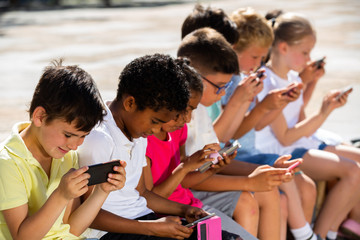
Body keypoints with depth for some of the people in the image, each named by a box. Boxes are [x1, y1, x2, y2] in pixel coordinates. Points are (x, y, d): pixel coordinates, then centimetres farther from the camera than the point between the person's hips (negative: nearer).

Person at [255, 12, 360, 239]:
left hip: (303, 144, 10)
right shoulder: (268, 84, -15)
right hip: (279, 152, -10)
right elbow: (285, 137, -15)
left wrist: (326, 108, -2)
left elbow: (302, 127, 12)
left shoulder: (294, 78, 13)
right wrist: (323, 114, -15)